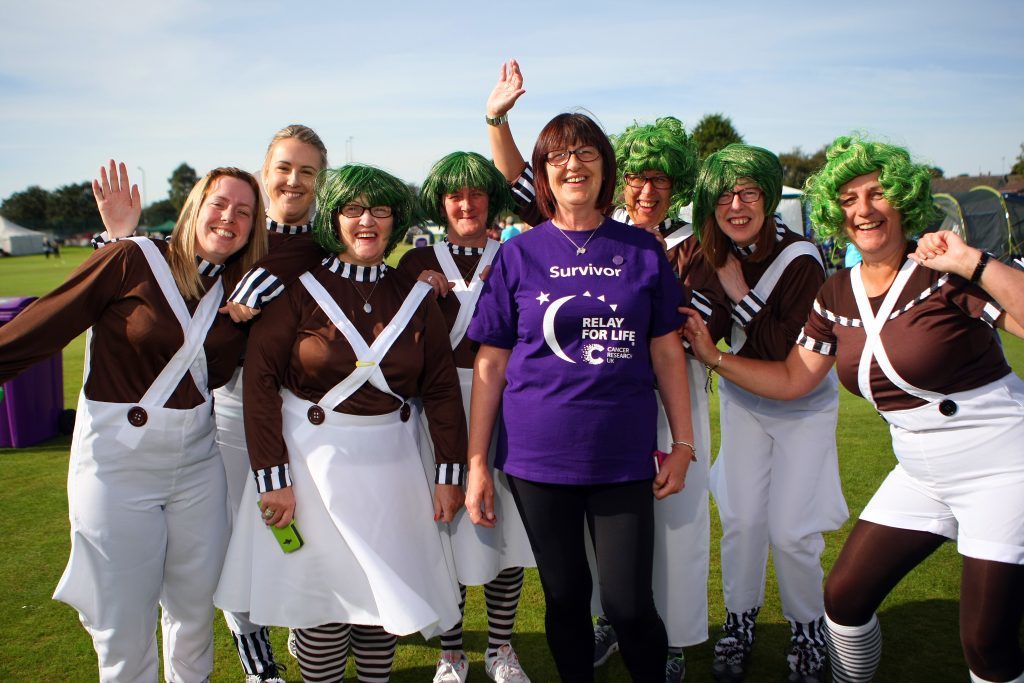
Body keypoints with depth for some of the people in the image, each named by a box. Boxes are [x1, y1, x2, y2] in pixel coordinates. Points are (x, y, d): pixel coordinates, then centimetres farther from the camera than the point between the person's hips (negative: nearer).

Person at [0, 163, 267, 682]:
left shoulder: (237, 288, 4)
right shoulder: (132, 260, -12)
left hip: (196, 461, 5)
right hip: (119, 461, -5)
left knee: (196, 604, 18)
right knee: (123, 623, 9)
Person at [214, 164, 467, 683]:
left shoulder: (415, 298, 4)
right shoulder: (299, 288, -6)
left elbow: (441, 387, 5)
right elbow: (260, 379, -9)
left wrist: (450, 474, 2)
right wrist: (271, 478, -13)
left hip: (391, 463, 3)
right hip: (313, 459, -3)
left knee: (386, 594, 9)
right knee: (322, 599, 1)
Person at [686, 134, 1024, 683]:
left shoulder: (944, 275, -16)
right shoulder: (837, 296, 2)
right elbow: (791, 380, 6)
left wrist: (973, 264, -31)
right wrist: (712, 355, 1)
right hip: (922, 475, 6)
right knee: (844, 596, 8)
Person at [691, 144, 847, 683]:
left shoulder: (799, 259, -23)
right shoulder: (718, 256, -7)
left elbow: (787, 353, -29)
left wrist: (740, 294, -28)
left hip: (803, 406, -4)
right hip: (742, 400, 4)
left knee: (790, 530, -3)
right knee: (741, 519, 3)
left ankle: (807, 631, 23)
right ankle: (739, 623, 24)